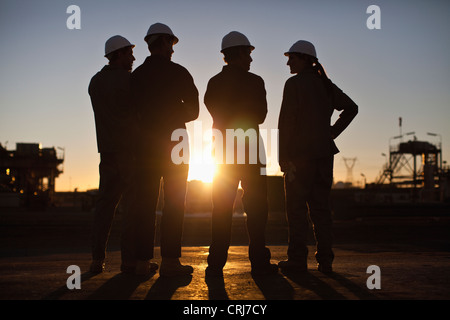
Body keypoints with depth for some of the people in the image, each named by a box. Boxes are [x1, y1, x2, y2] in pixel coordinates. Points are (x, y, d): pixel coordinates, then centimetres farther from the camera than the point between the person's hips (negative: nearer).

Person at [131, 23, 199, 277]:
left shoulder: (137, 75, 8)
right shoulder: (178, 72, -3)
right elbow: (193, 110, 2)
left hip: (145, 143, 4)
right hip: (174, 142, -4)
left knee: (145, 202, 6)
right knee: (174, 202, -2)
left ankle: (143, 259, 6)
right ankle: (170, 260, -6)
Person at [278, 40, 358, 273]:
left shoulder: (294, 84, -7)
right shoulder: (325, 84, 13)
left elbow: (286, 121, -13)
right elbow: (351, 108, 17)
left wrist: (283, 157, -11)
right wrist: (334, 131, 13)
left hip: (299, 153, -6)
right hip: (323, 152, 6)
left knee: (296, 207, 0)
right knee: (321, 206, 8)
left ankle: (297, 258, 1)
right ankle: (325, 260, 7)